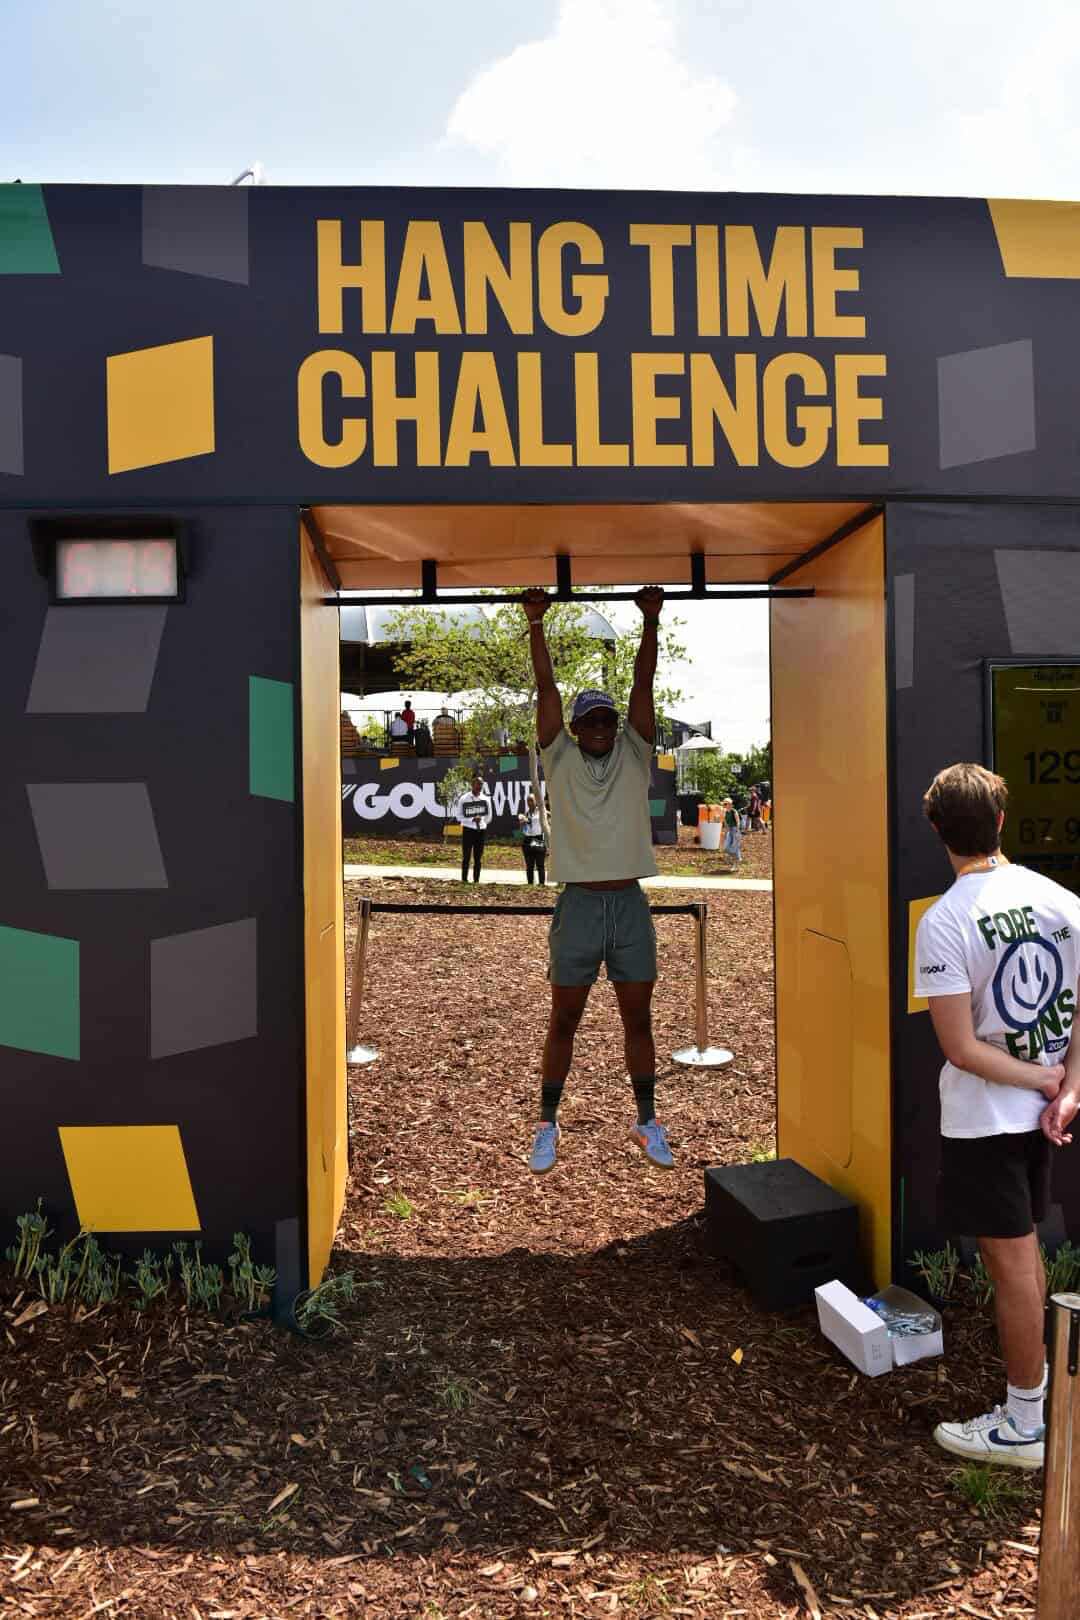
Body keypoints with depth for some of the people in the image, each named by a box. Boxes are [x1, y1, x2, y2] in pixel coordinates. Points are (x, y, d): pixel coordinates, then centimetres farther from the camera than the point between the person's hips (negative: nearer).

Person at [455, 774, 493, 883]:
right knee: (466, 856, -2)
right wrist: (472, 820, -14)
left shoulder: (486, 798, 4)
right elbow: (459, 816, -4)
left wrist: (483, 822, 5)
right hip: (468, 830, -3)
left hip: (481, 830, 3)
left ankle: (476, 880, 12)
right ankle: (464, 879, 4)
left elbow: (489, 815, 16)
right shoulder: (464, 799, -7)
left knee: (478, 857, 7)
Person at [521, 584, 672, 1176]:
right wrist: (536, 622, -5)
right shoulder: (559, 758, 4)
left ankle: (646, 1121, 25)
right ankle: (547, 1125, 21)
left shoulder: (635, 755, 8)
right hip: (579, 905, -1)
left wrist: (651, 620, -4)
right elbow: (546, 687, -2)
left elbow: (644, 684, 1)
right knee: (563, 1022, 8)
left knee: (638, 1020, 11)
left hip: (630, 905, 2)